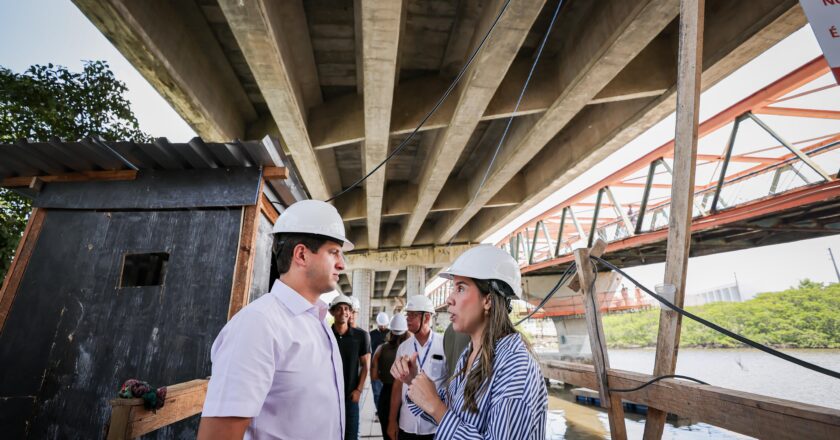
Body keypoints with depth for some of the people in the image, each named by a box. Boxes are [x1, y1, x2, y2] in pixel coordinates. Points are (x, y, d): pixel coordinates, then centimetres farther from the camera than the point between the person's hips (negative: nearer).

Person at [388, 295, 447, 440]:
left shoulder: (445, 345, -11)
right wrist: (392, 420, 6)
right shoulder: (403, 347, 0)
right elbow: (398, 385, 5)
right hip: (407, 425, 3)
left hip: (436, 425, -3)